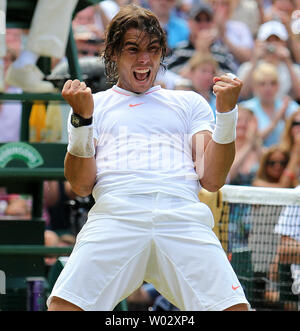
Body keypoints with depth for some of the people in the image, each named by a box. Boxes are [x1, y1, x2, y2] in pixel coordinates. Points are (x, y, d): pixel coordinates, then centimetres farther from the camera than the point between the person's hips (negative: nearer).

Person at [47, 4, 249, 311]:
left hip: (184, 216, 1)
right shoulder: (93, 105, 25)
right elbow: (81, 185, 12)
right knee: (63, 306, -24)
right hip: (115, 214, -1)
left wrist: (227, 113, 6)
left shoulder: (190, 102, 28)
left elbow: (212, 179, 15)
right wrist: (82, 119, 0)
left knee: (233, 308, -24)